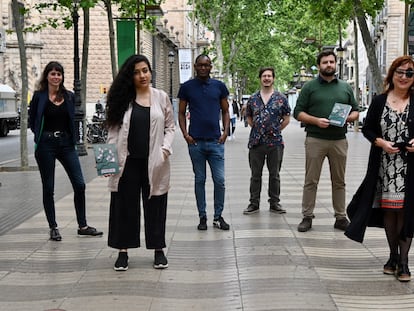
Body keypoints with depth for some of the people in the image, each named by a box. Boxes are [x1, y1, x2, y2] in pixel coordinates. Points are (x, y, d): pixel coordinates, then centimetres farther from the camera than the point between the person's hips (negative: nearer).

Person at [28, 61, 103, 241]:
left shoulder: (69, 96, 6)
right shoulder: (39, 96, -2)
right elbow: (32, 121, 4)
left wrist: (72, 138, 6)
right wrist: (43, 135, 4)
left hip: (66, 143, 3)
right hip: (46, 145, -3)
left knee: (79, 184, -2)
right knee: (48, 188, 4)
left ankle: (83, 226, 9)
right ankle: (53, 228, 15)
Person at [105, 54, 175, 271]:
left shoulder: (161, 97, 5)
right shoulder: (122, 99, 3)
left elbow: (170, 127, 8)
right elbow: (113, 129, 3)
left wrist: (166, 147, -7)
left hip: (154, 162, 1)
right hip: (128, 162, 0)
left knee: (155, 205, 9)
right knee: (125, 205, 6)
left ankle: (158, 249, 22)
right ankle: (123, 251, 16)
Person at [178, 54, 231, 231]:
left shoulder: (219, 86, 7)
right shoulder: (187, 87, 4)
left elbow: (225, 111, 11)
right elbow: (181, 113, 7)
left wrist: (225, 132, -2)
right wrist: (185, 133, -6)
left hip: (216, 141, 1)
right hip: (195, 142, -1)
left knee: (219, 180, -1)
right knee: (199, 180, 7)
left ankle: (218, 217, 12)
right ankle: (202, 217, 16)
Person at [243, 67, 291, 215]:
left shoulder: (281, 98, 2)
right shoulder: (253, 99, 7)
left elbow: (286, 118, 8)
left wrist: (276, 130, 3)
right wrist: (258, 129, 8)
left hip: (275, 142, -1)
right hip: (256, 142, 1)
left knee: (274, 174, 7)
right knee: (255, 175, 5)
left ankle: (274, 203, 16)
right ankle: (254, 203, 12)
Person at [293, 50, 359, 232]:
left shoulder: (346, 87, 14)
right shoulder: (309, 87, 5)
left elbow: (355, 111, 17)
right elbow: (298, 113, 2)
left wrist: (347, 118, -6)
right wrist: (316, 120, -14)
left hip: (339, 140, 3)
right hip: (315, 140, -2)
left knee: (339, 181, 8)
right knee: (311, 181, 0)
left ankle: (341, 217, 15)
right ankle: (307, 217, 7)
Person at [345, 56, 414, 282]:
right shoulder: (379, 101, 4)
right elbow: (367, 129, 7)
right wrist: (381, 142, -10)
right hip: (384, 166, 2)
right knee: (388, 209, 9)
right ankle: (393, 256, 24)